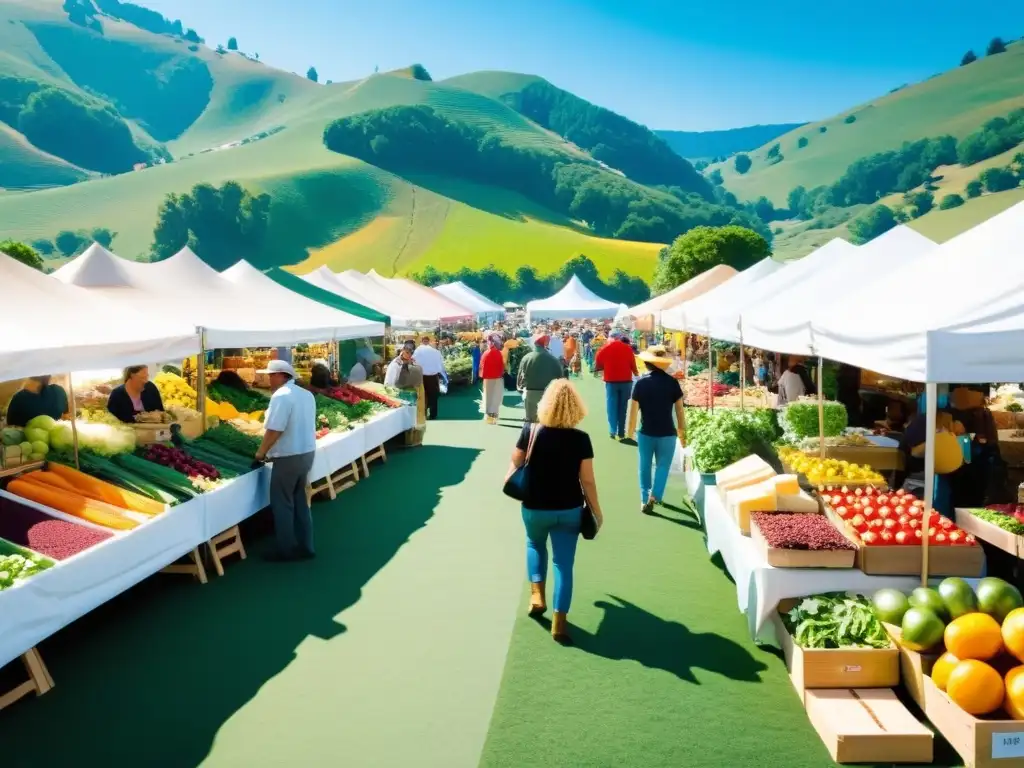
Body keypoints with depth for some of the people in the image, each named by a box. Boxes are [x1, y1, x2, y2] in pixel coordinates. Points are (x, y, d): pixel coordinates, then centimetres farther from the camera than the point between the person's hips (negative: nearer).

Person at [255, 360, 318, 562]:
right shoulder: (306, 395, 10)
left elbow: (274, 430, -22)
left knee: (282, 503, 3)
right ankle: (305, 546, 20)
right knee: (299, 500, 16)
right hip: (307, 452, 9)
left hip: (289, 456, -8)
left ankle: (287, 549, 10)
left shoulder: (281, 395, -17)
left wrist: (261, 452, -8)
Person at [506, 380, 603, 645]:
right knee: (564, 563, 7)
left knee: (535, 545, 30)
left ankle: (537, 595, 21)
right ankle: (559, 623, 7)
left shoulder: (530, 432, -13)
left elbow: (515, 466, 0)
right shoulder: (581, 439, -14)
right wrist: (596, 511, 3)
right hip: (569, 509, -1)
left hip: (534, 507, 1)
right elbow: (587, 480, -10)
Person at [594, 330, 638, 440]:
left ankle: (613, 431, -1)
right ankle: (621, 432, 13)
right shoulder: (628, 348, -2)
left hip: (611, 382, -1)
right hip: (626, 381, 1)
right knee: (623, 407, 10)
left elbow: (597, 367, 3)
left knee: (612, 407, 7)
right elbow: (633, 366, 1)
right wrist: (636, 374, 20)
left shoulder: (604, 349, -1)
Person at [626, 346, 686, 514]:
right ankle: (655, 496, -6)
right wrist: (682, 431, 9)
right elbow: (679, 409, -2)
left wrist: (631, 430, 8)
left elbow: (633, 409, -5)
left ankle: (645, 500, 21)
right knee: (663, 466, 11)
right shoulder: (672, 382, -7)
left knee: (645, 466, 15)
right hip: (667, 433, -1)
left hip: (645, 432, 1)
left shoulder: (640, 382, -7)